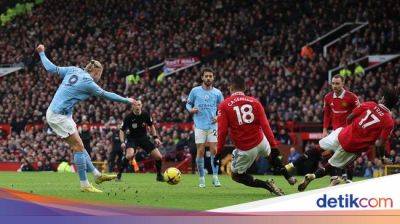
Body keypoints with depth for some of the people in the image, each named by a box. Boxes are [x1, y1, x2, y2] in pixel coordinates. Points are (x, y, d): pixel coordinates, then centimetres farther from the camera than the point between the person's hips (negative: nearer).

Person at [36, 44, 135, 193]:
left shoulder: (73, 70, 7)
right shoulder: (88, 83, -13)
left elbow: (51, 68, 7)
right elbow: (106, 95, -6)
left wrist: (41, 53, 22)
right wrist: (127, 100, 6)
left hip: (55, 113, 9)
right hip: (58, 115, -9)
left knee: (78, 147, 12)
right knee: (78, 147, -7)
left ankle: (97, 175, 17)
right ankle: (84, 185, -4)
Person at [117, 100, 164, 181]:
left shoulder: (146, 115, -10)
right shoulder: (128, 117, -18)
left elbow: (151, 126, 8)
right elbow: (122, 130, -8)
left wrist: (155, 137, 0)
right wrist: (122, 142, -22)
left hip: (144, 137, 3)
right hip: (132, 138, -3)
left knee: (159, 157, -5)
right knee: (130, 155, -34)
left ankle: (159, 176, 20)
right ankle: (119, 175, -18)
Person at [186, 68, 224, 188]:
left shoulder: (217, 93, 5)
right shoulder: (195, 91, 2)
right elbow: (188, 104, 11)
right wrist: (191, 110, -10)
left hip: (212, 125, 1)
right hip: (199, 126, -1)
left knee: (214, 150, -6)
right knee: (200, 152, -2)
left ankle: (215, 177, 0)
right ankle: (202, 178, 7)